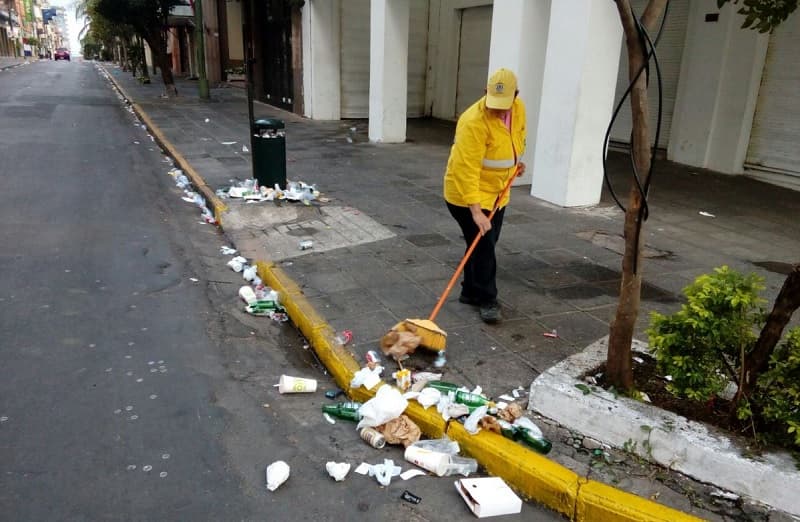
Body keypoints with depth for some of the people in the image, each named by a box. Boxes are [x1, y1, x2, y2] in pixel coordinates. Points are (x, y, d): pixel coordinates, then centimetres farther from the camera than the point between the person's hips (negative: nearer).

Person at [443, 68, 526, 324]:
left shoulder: (519, 109, -4)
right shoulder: (474, 121, -29)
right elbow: (467, 170, -33)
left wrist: (516, 161, 16)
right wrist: (476, 210, -37)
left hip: (496, 192, 8)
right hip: (468, 194, -8)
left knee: (485, 245, 14)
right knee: (483, 247, -6)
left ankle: (470, 292, 29)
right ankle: (487, 300, 8)